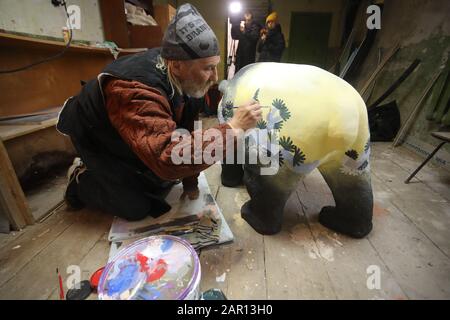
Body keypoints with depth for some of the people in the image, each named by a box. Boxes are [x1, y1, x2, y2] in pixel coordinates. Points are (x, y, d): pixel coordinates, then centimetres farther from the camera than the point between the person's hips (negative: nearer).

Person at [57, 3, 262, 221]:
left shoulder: (185, 79, -18)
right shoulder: (135, 91, -43)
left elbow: (187, 131, -11)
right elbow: (168, 159, -55)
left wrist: (189, 181, -7)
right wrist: (233, 128, -51)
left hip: (136, 142, 7)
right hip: (97, 140, -6)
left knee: (164, 182, 11)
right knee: (136, 208, -4)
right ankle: (82, 180, 17)